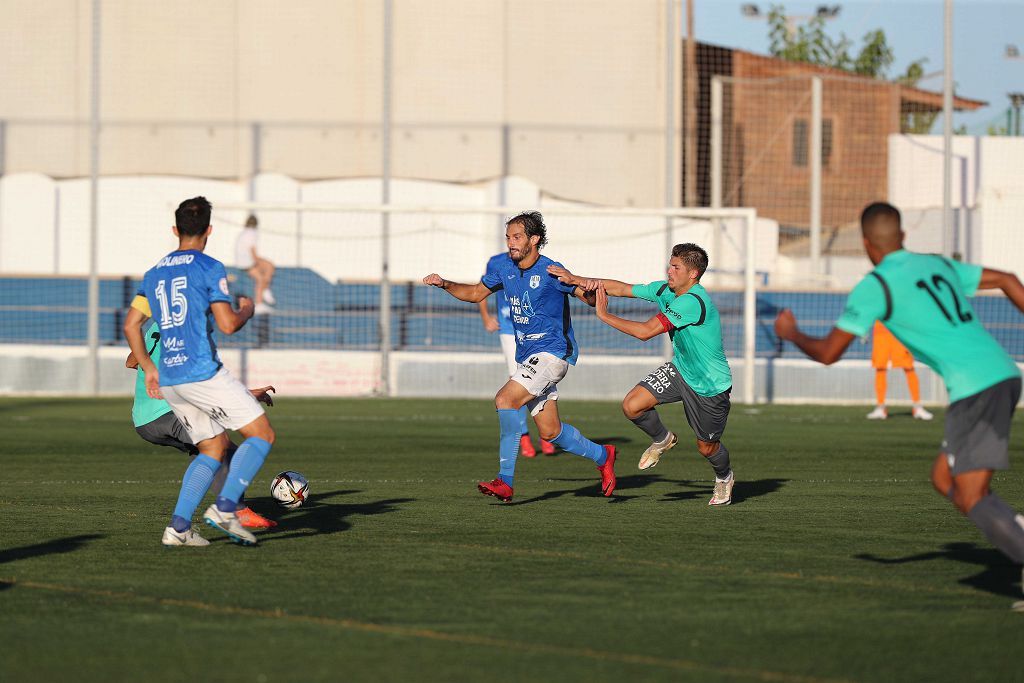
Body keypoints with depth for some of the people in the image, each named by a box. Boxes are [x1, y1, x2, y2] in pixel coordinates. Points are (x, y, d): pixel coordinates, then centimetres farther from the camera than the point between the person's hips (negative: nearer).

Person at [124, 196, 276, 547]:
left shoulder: (154, 273, 16)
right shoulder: (210, 268, -5)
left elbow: (130, 325, 16)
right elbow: (228, 324, -12)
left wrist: (149, 368, 24)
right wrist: (247, 310, 9)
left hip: (168, 381, 7)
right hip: (203, 373, -7)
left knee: (214, 448, 16)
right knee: (263, 434, 1)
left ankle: (178, 526, 2)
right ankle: (224, 507, -14)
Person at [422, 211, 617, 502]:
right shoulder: (506, 271, 7)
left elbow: (591, 298, -11)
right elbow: (476, 293, 21)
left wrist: (592, 289, -35)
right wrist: (444, 284, 5)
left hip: (553, 352, -8)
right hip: (526, 357, 8)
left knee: (505, 399, -25)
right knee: (550, 432, 10)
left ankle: (505, 481, -25)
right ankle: (601, 456, 35)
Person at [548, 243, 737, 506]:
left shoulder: (693, 302, -33)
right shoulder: (664, 290, -5)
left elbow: (646, 331, -35)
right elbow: (622, 288, 1)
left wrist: (604, 315, -28)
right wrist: (575, 279, -9)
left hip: (710, 385, -7)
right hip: (680, 370, 7)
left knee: (706, 447, 9)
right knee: (632, 406, -13)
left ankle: (724, 477, 45)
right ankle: (662, 439, 18)